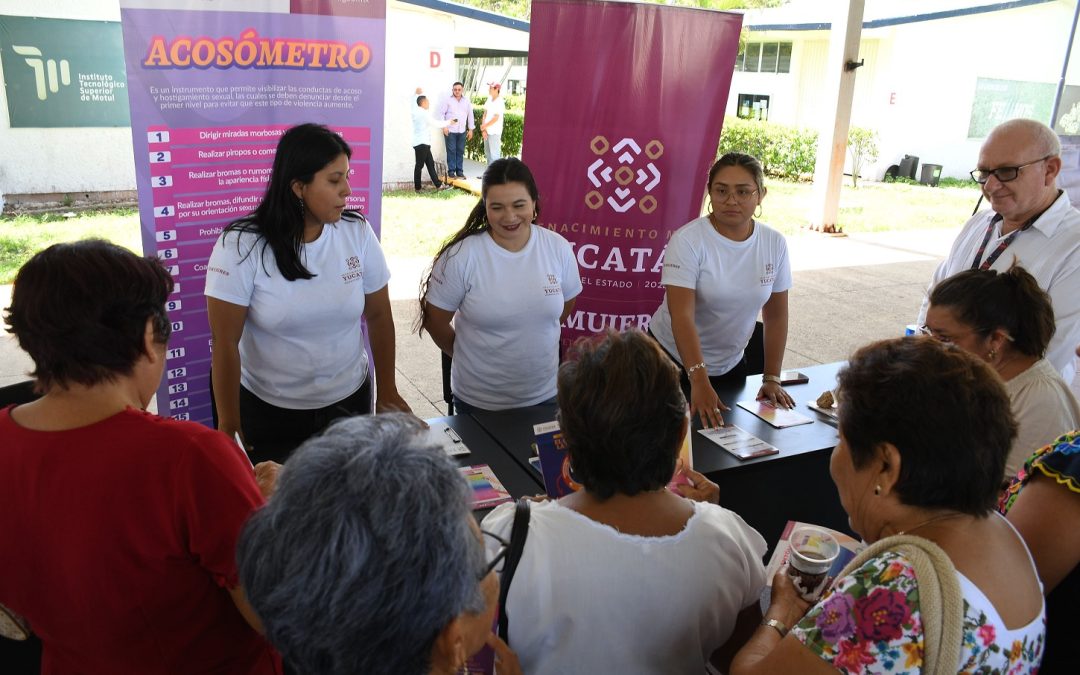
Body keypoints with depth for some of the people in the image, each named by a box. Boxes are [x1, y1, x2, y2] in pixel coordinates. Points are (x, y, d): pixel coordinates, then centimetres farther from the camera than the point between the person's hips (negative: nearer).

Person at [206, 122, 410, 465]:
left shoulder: (358, 232, -8)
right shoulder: (241, 245, -16)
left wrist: (387, 391, 4)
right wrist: (228, 425, -8)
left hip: (350, 398, 3)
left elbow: (379, 316, 0)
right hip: (268, 410, -2)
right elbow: (225, 344, -12)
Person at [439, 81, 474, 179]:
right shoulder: (448, 101, 0)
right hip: (450, 130, -3)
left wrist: (471, 129, 9)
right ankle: (451, 171, 3)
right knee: (451, 151, -3)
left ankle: (459, 170, 13)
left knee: (460, 151, 6)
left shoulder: (467, 101, 9)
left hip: (462, 131, 3)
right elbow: (441, 113, -1)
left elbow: (470, 115, 12)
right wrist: (444, 126, -10)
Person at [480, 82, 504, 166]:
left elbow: (495, 118, -17)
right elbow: (485, 114, 8)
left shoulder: (500, 102, -13)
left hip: (495, 133, -8)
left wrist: (484, 126, -8)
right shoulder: (489, 100, 9)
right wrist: (484, 129, -4)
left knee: (494, 154, -7)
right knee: (487, 153, 15)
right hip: (487, 131, 8)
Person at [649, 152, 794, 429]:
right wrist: (699, 380, -37)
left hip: (731, 365, 4)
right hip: (674, 361, -4)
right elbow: (682, 316, -28)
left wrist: (771, 378, -2)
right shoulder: (687, 240, -20)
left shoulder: (775, 244, -6)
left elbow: (776, 316, 2)